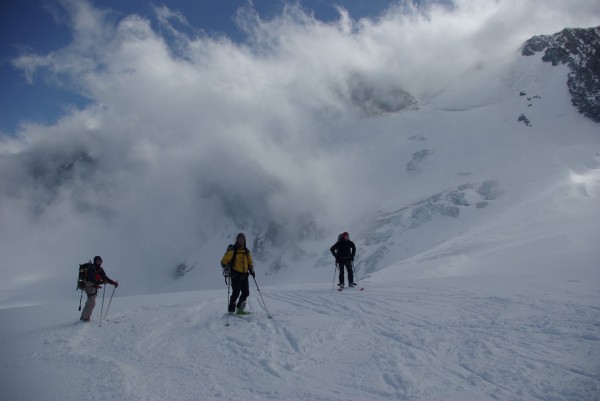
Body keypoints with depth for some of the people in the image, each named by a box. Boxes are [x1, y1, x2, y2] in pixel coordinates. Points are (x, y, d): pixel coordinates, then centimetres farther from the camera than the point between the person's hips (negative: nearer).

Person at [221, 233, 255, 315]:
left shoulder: (247, 251, 15)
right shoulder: (232, 250, -3)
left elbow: (250, 262, 25)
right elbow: (224, 261, -3)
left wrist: (251, 270, 8)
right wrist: (227, 269, -19)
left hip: (244, 275, 6)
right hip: (235, 274, -6)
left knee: (246, 292, 3)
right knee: (236, 292, -13)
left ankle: (240, 309, 18)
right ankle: (231, 310, -3)